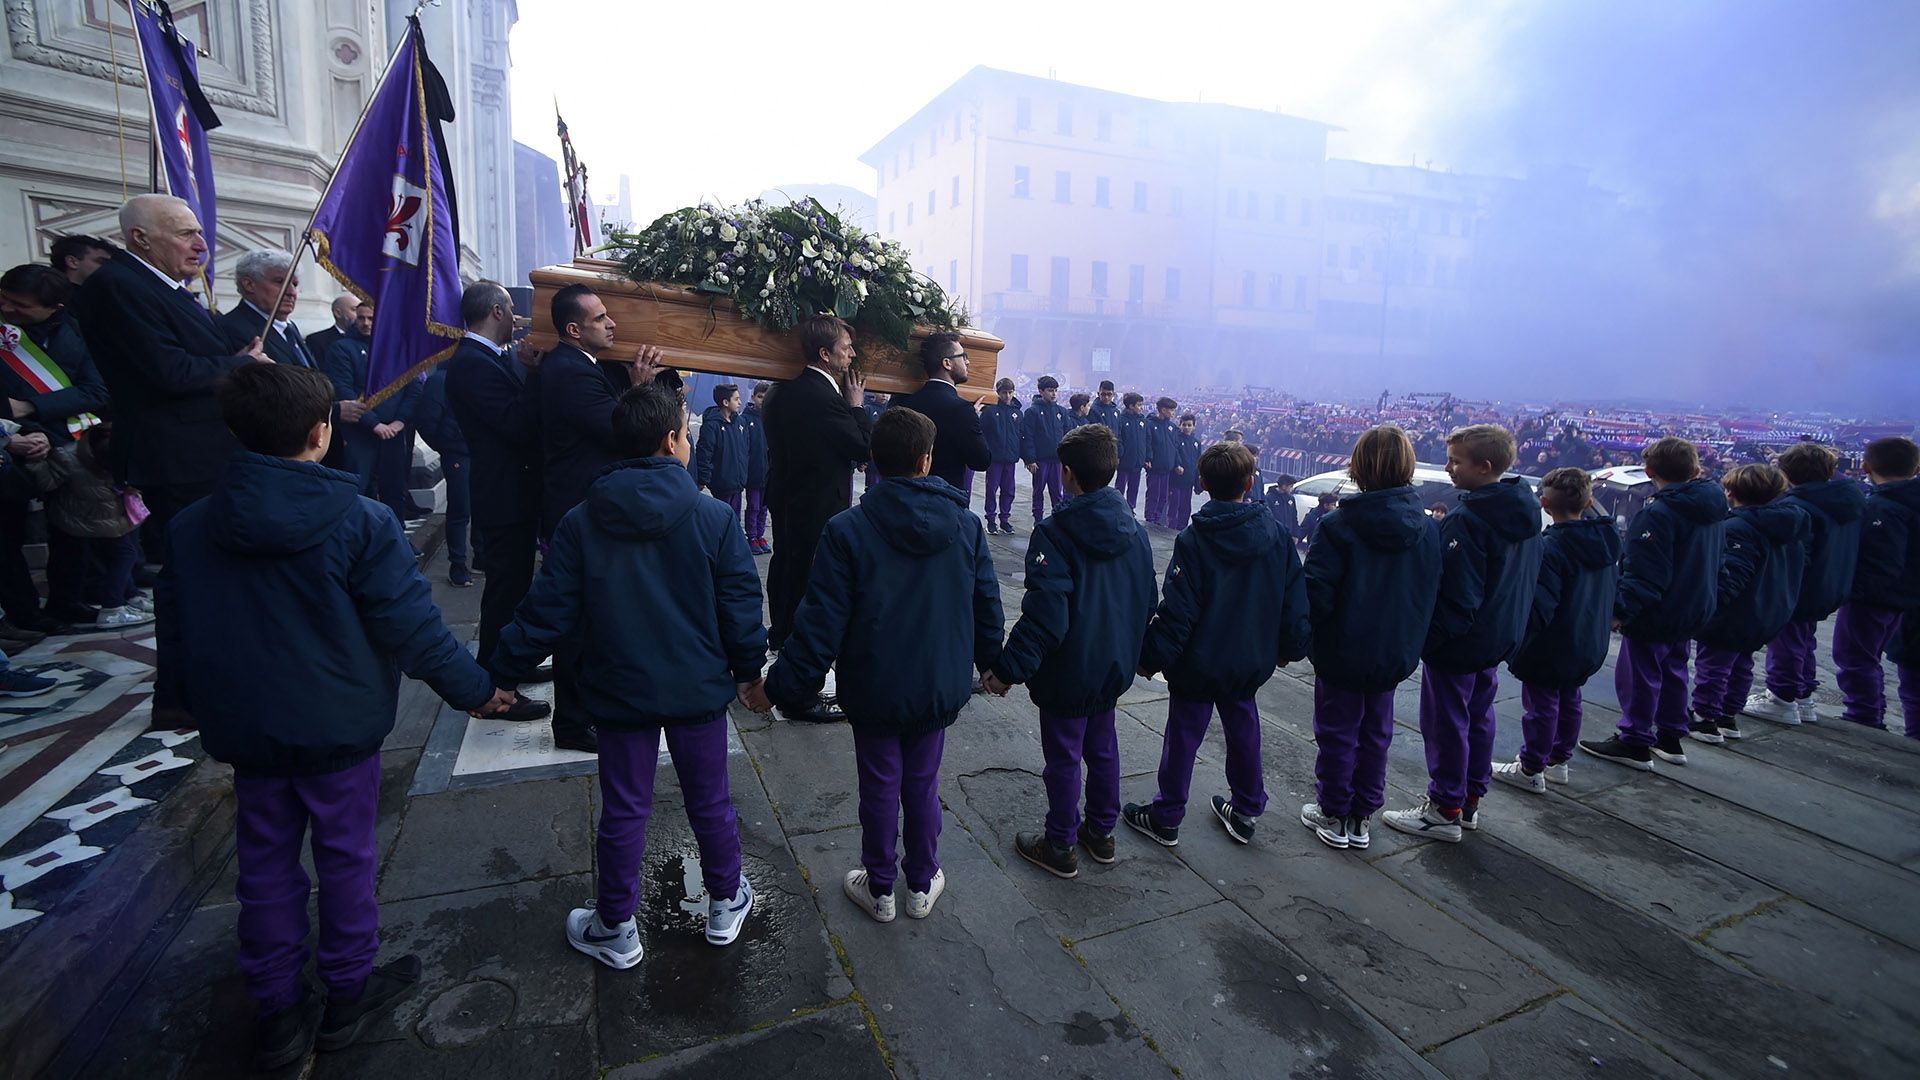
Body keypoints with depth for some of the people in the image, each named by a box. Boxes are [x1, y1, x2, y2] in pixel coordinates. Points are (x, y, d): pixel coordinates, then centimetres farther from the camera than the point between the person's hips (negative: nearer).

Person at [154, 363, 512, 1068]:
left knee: (266, 864, 16)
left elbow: (176, 630, 8)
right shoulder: (361, 523, -19)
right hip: (339, 728, -4)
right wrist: (473, 689, -7)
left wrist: (182, 699, 25)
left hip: (244, 728, 4)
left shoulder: (190, 528, -4)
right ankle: (349, 994, 29)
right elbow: (411, 626, -18)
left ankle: (277, 1013, 30)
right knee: (346, 857, 13)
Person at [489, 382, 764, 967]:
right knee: (710, 802, 16)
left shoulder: (580, 523, -7)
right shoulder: (714, 517, -12)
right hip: (699, 689, -1)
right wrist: (749, 669, 6)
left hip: (618, 693, 1)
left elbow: (548, 611, -6)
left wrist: (501, 673, 7)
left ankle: (616, 930, 31)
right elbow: (741, 605, -9)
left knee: (623, 811, 15)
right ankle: (727, 905, 34)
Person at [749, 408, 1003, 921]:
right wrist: (991, 663, 18)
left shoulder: (847, 530, -19)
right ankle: (923, 884, 36)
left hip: (874, 690, -2)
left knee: (879, 787, 15)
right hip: (940, 688, 3)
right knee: (923, 783, 19)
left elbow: (821, 624, -18)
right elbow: (988, 608, 1)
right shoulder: (966, 525, -8)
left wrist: (780, 687, -7)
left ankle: (879, 889, 33)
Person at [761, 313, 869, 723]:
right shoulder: (824, 397, -20)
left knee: (787, 583, 21)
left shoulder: (786, 392, 8)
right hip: (818, 515, -9)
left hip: (787, 506, 10)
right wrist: (856, 404, -4)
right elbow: (865, 445, -16)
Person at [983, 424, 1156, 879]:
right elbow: (1147, 603, 10)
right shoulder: (1135, 530, 0)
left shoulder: (1054, 535, -23)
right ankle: (1102, 832, 38)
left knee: (1064, 757, 9)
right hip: (1114, 667, 7)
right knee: (1103, 748, 22)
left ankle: (1061, 847, 25)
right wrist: (1138, 652, 22)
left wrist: (1008, 669, -20)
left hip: (1067, 674, -7)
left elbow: (1044, 615, -27)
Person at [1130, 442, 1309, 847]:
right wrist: (1289, 647, 16)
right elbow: (1295, 598, 2)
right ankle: (1247, 810, 35)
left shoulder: (1193, 540, -20)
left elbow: (1176, 611, -19)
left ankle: (1166, 817, 23)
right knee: (1243, 729, 21)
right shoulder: (1275, 534, -6)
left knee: (1183, 736, 9)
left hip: (1199, 662, -4)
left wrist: (1151, 657, -8)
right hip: (1251, 660, 5)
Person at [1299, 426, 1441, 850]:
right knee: (1376, 732, 18)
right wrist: (1408, 635, 15)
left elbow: (1315, 592, -20)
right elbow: (1432, 594, 3)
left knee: (1337, 733, 11)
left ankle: (1334, 815, 24)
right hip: (1396, 653, 5)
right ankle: (1362, 818, 30)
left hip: (1342, 652, -4)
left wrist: (1301, 638, -5)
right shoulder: (1429, 529, -5)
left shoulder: (1338, 525, -20)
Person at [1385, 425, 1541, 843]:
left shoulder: (1466, 522, -25)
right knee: (1478, 717, 19)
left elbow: (1457, 594, -25)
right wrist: (1511, 625, 21)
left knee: (1446, 723, 4)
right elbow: (1530, 579, 13)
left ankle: (1445, 811, 15)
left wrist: (1429, 638, -15)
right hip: (1499, 639, 9)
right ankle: (1470, 800, 33)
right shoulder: (1526, 511, 4)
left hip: (1458, 644, -9)